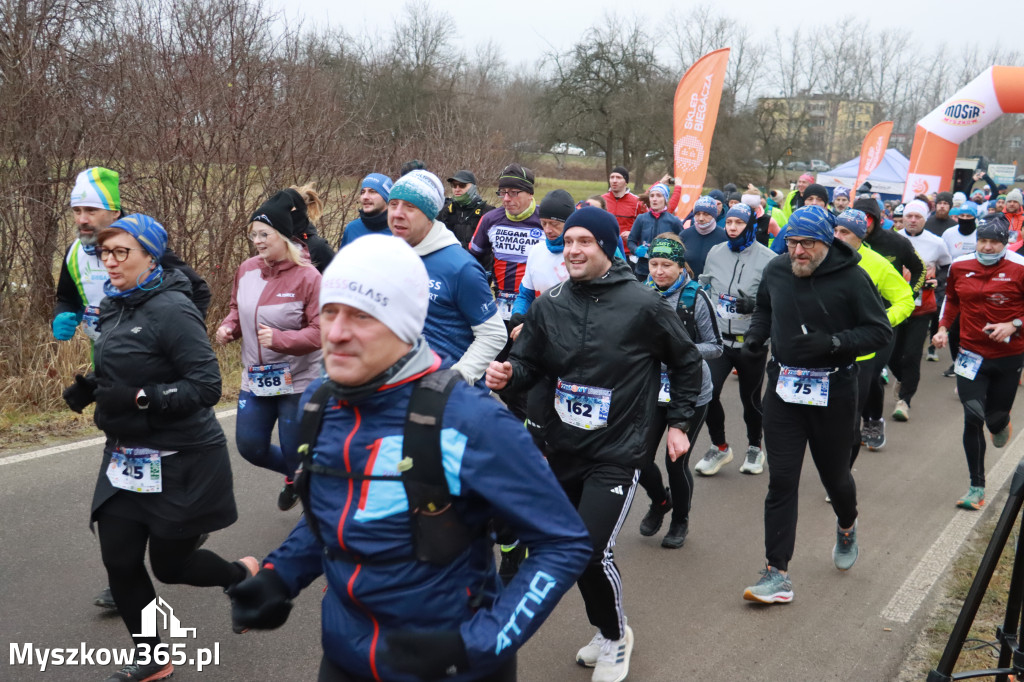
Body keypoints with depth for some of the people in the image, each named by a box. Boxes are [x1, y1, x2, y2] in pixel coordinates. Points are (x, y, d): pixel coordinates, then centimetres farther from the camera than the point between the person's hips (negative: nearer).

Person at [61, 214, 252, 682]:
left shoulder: (171, 310, -20)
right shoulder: (115, 307, 5)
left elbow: (206, 387, -23)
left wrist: (138, 398, -31)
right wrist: (89, 388, 0)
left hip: (181, 461, -7)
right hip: (127, 456, 7)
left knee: (169, 565, 7)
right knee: (119, 561, 7)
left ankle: (244, 575, 37)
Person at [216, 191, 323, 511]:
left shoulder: (307, 277, -19)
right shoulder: (247, 270, 0)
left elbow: (321, 331, -20)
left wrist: (280, 339, -32)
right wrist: (228, 326, -5)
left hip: (297, 382, -6)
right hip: (255, 380, 6)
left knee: (295, 452, 5)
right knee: (249, 446, 14)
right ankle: (294, 476, 45)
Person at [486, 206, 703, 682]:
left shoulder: (642, 304, -9)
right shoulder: (548, 304, 0)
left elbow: (686, 362, 4)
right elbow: (529, 366, 4)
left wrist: (679, 422, 5)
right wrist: (508, 374, -18)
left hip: (616, 454, -5)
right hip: (561, 449, 5)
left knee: (591, 552, -13)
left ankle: (615, 635, 18)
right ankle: (606, 632, 38)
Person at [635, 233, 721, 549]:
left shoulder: (695, 297, -13)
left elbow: (715, 346, -8)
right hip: (651, 389, 3)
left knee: (676, 461, 4)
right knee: (641, 459, 1)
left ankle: (680, 520, 32)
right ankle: (660, 501, 36)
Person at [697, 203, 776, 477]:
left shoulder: (768, 258, -12)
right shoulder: (715, 253, 4)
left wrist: (754, 305, -28)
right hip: (719, 338, 3)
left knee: (750, 397, 12)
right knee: (707, 392, -8)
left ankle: (755, 447, 37)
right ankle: (719, 447, 15)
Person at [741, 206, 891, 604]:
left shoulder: (851, 278, -13)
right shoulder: (776, 271, 0)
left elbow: (880, 331, -10)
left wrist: (833, 343, -24)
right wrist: (755, 337, 0)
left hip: (833, 391, -2)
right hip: (784, 388, 3)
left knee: (834, 474, 16)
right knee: (781, 481, 0)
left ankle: (846, 528, 51)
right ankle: (777, 573, 6)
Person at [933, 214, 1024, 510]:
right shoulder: (960, 266, -1)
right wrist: (943, 327, 5)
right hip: (972, 353, 1)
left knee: (995, 417, 11)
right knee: (973, 417, -9)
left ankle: (1000, 424, 54)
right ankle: (977, 487, 3)